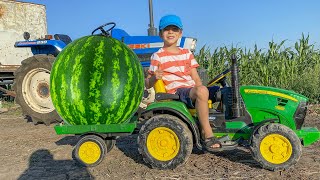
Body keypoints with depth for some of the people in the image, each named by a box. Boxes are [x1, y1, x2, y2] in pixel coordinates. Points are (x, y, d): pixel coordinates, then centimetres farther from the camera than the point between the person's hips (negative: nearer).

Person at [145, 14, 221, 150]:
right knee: (202, 91, -35)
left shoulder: (187, 53, 18)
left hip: (192, 90, 7)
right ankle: (207, 133, -25)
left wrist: (200, 88, -4)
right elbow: (147, 84, 2)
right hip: (177, 92, -7)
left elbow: (196, 78, 16)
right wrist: (155, 77, -21)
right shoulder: (158, 56, 2)